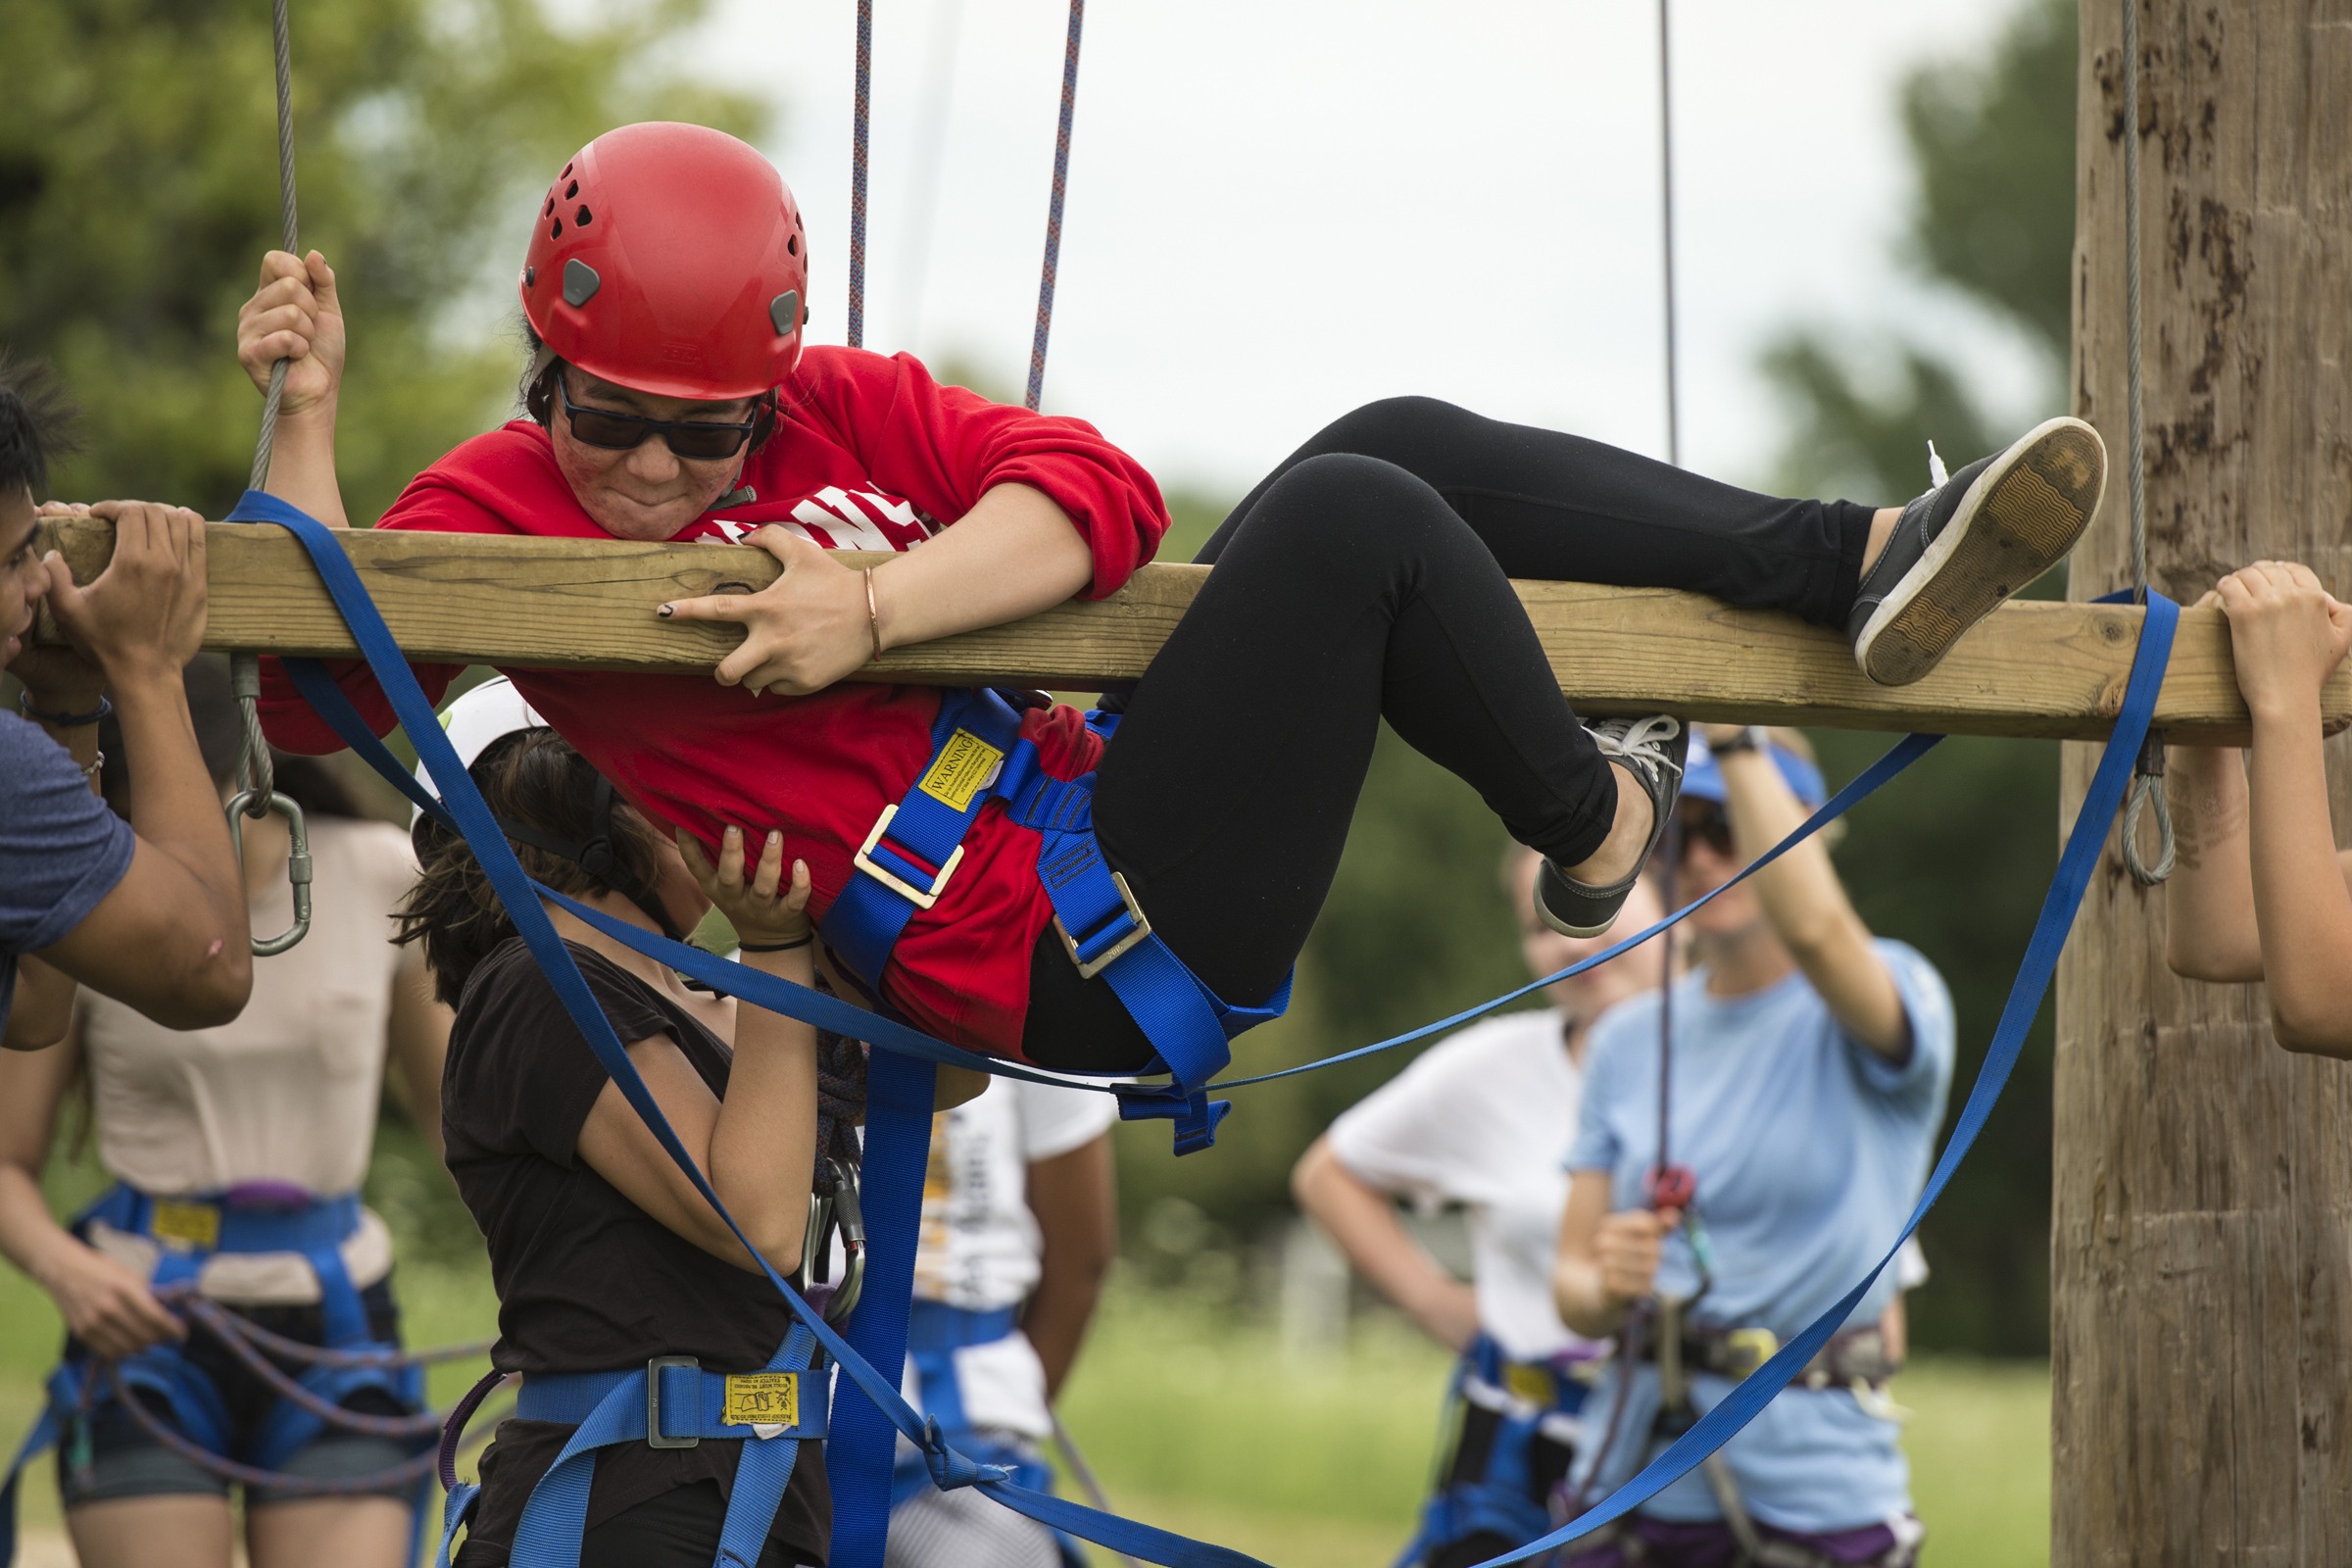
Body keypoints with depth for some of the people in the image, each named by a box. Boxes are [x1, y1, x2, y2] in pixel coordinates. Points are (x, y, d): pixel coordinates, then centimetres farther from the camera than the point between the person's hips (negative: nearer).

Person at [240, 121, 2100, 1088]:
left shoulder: (843, 406, 9)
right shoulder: (500, 504, -4)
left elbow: (1097, 494, -6)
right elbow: (319, 683, -21)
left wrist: (872, 603, -22)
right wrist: (306, 416, -30)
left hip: (1093, 785, 8)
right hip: (1081, 955, -8)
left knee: (1404, 445, 3)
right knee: (1352, 519, -18)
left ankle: (1859, 565, 7)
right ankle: (1590, 825, 5)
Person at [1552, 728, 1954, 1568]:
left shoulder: (1892, 997, -4)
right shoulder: (1629, 1040, 12)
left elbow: (1814, 926, -29)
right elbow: (1572, 1280, 10)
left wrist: (1733, 735, -27)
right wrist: (1607, 1287, -15)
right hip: (1632, 1475, 4)